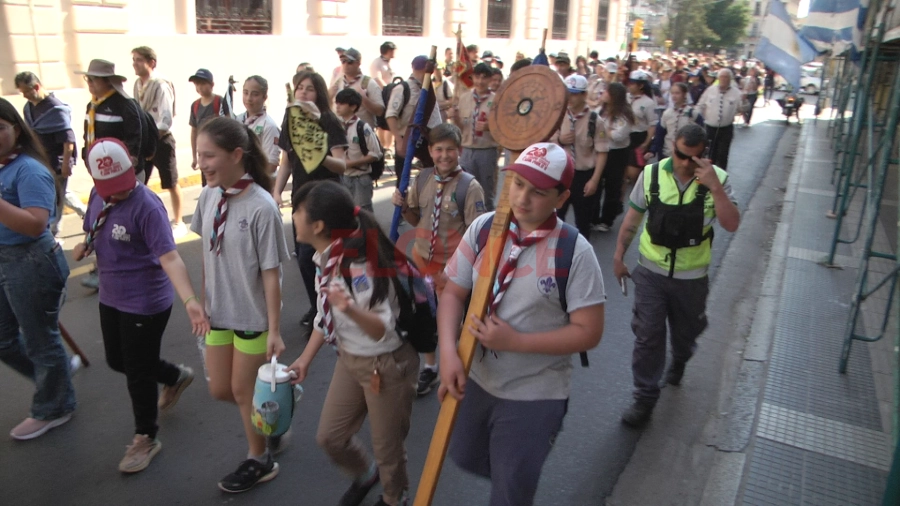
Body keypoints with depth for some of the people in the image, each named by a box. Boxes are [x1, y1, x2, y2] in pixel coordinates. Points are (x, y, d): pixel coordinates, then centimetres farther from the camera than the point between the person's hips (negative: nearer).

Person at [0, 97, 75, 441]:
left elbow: (35, 224, -28)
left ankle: (52, 409, 27)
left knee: (39, 341, 7)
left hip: (30, 264, -9)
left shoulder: (28, 170, -18)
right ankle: (53, 380, 42)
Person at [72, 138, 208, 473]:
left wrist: (190, 301, -45)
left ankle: (146, 439, 29)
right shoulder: (98, 195, -1)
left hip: (145, 304, -8)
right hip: (111, 298, 8)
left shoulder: (147, 207, -25)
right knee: (116, 360, 23)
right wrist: (83, 245, -7)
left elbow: (169, 257, -32)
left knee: (138, 372, 6)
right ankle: (176, 377, 48)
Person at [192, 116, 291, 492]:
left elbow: (271, 273, -20)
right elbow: (208, 254, 7)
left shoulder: (261, 207, -24)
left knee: (244, 391, 11)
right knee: (220, 390, 16)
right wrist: (203, 300, 12)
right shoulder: (208, 197, -5)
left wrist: (274, 330, -17)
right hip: (218, 312, 6)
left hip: (252, 316, -6)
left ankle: (259, 460, 36)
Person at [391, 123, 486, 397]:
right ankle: (429, 368, 38)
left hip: (452, 265, -5)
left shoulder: (470, 186, -18)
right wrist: (403, 206, -11)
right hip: (422, 258, 5)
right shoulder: (422, 179, -2)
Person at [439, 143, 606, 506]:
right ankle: (517, 471, 54)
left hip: (535, 395, -4)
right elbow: (453, 293, -4)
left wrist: (514, 341, -24)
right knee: (465, 458, 26)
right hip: (477, 380, 5)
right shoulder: (483, 227, -8)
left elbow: (588, 332, -17)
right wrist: (449, 352, -20)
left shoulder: (575, 252, -19)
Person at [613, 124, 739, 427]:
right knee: (647, 335, 1)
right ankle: (645, 397, 16)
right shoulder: (652, 174, -10)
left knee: (686, 330, 22)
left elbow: (731, 225, -21)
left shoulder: (716, 179, -10)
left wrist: (715, 187, -31)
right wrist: (618, 256, 4)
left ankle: (679, 362, 55)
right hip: (651, 272, -1)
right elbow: (632, 219, 0)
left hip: (692, 277, 1)